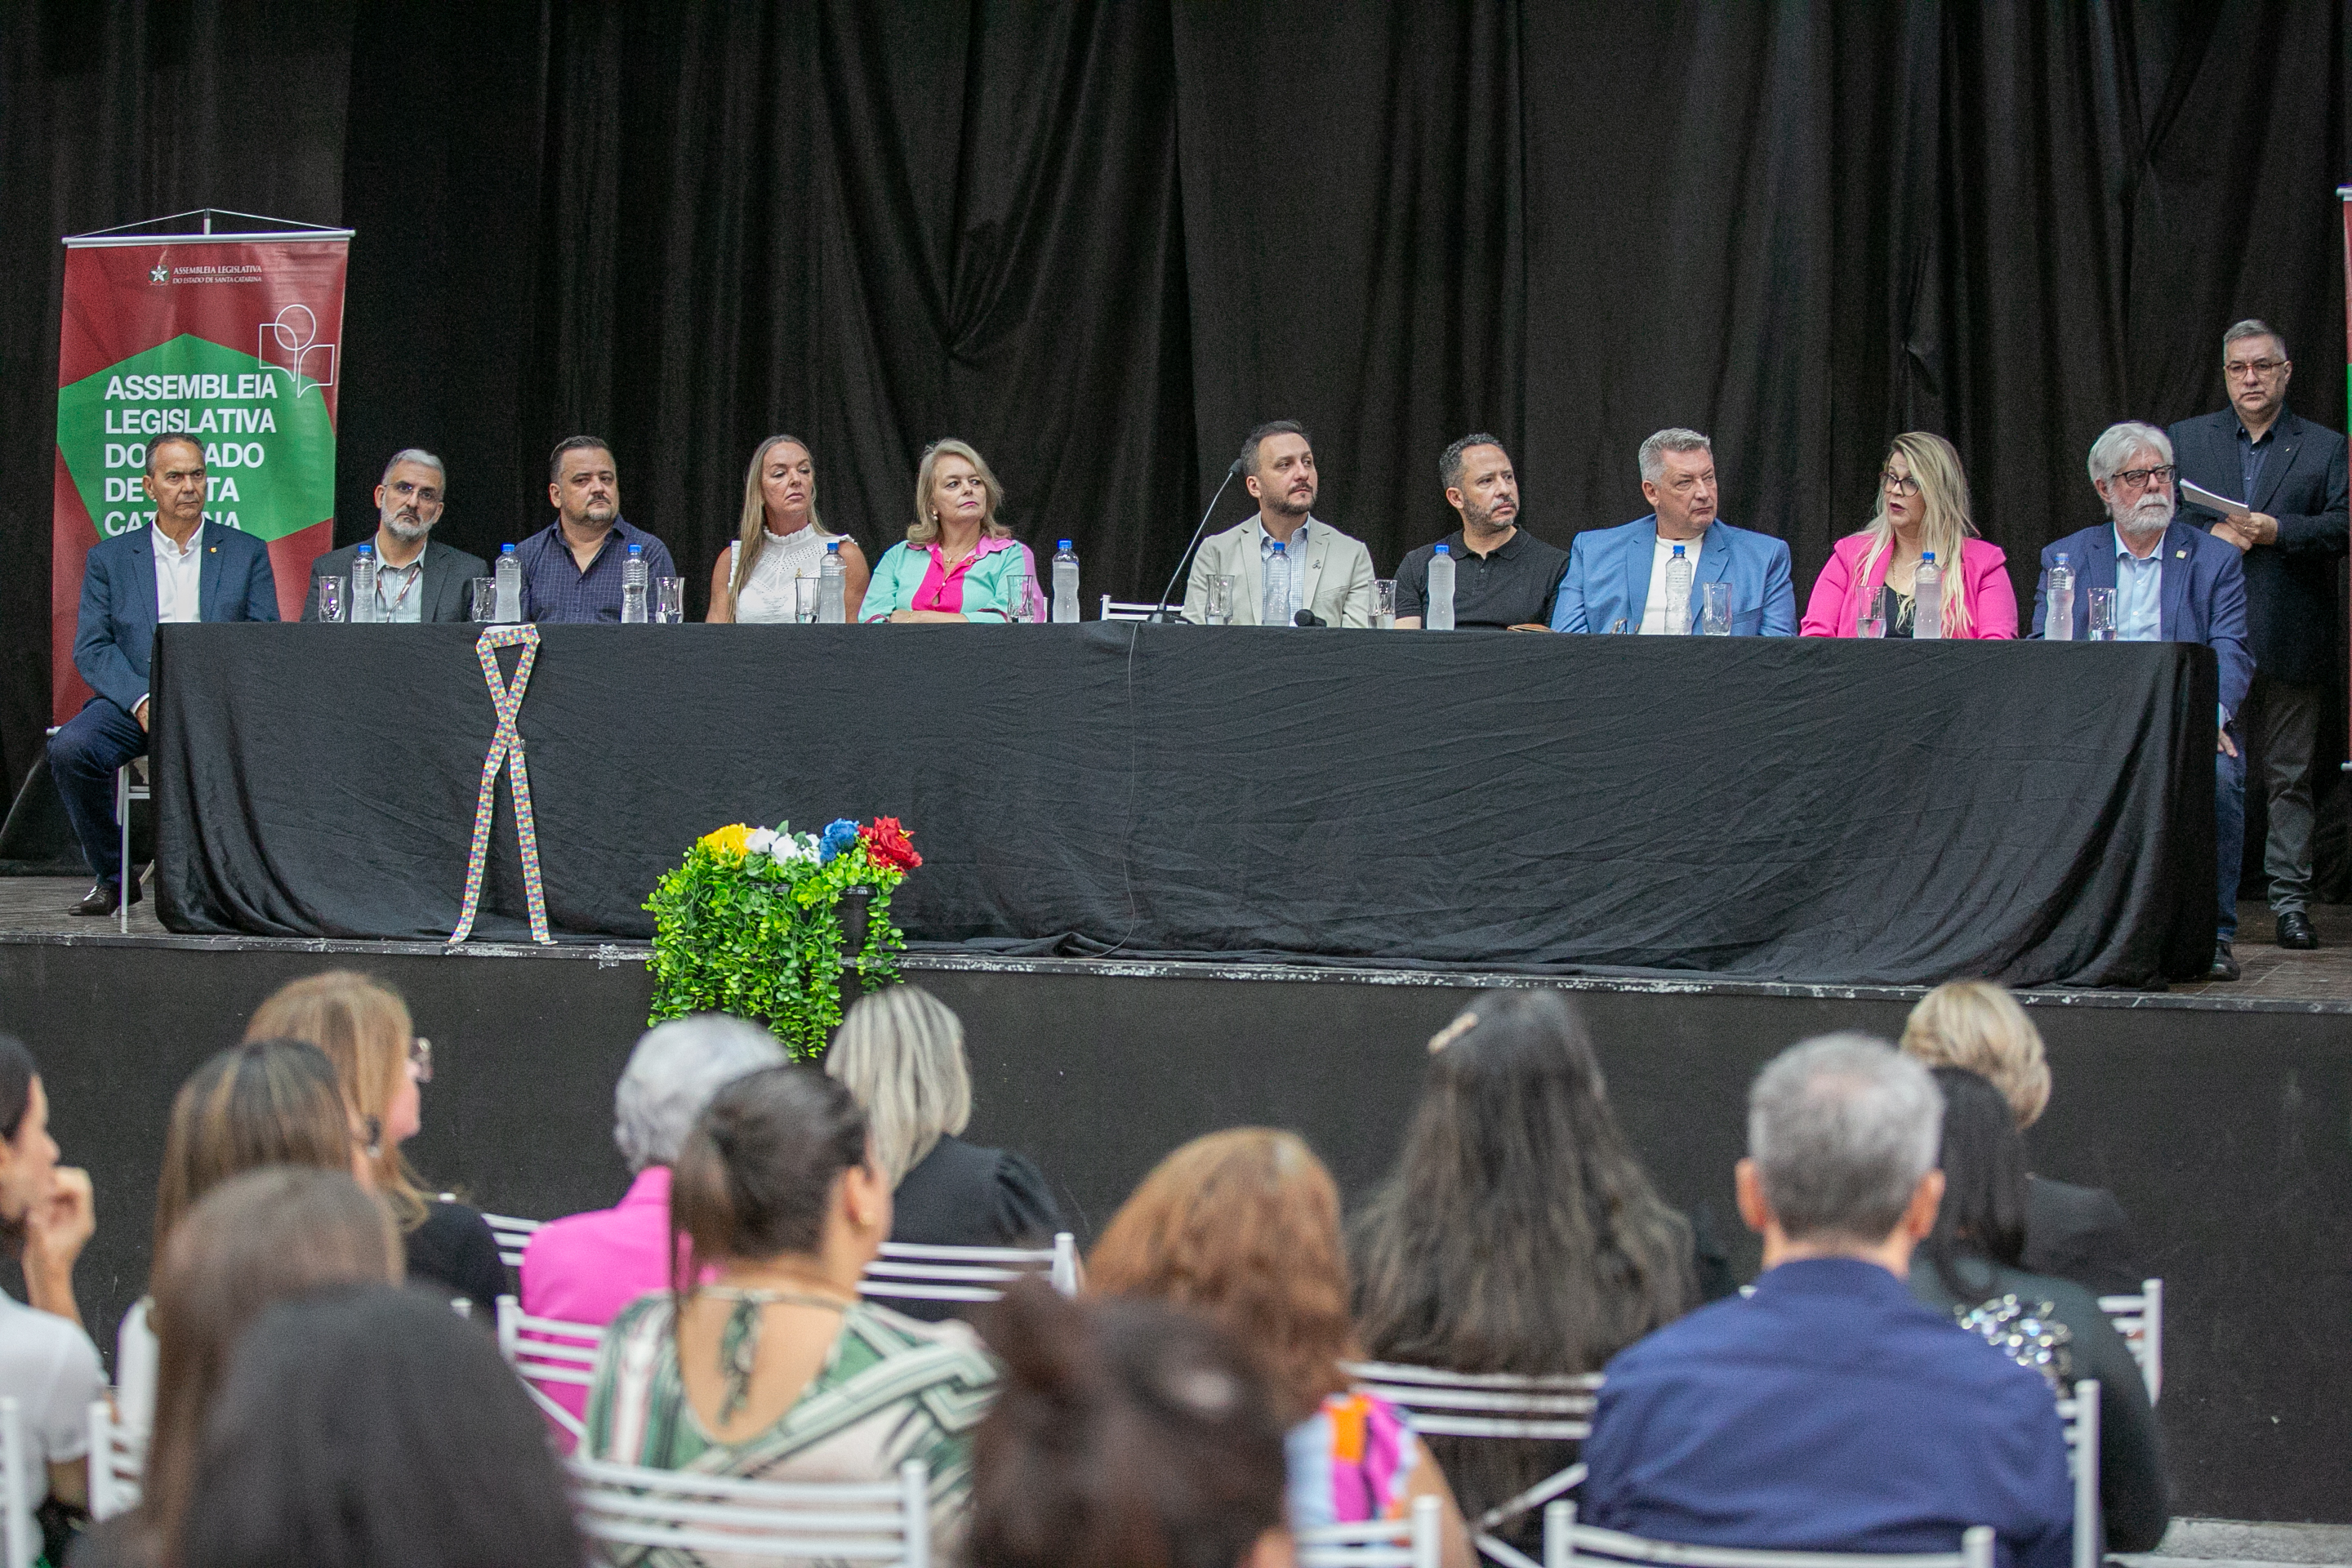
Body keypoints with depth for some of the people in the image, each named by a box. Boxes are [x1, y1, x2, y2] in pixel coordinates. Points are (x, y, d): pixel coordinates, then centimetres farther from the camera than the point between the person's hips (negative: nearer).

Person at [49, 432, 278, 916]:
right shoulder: (109, 558, 14)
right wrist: (142, 700, -14)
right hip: (132, 700, 1)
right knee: (70, 749, -29)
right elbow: (91, 648, 4)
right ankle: (112, 877, -9)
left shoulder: (247, 553, 14)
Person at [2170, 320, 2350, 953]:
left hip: (2290, 639, -1)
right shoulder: (2186, 440, 12)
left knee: (2290, 777, 3)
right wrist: (2210, 535, -10)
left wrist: (2276, 530, -15)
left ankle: (2291, 900, 8)